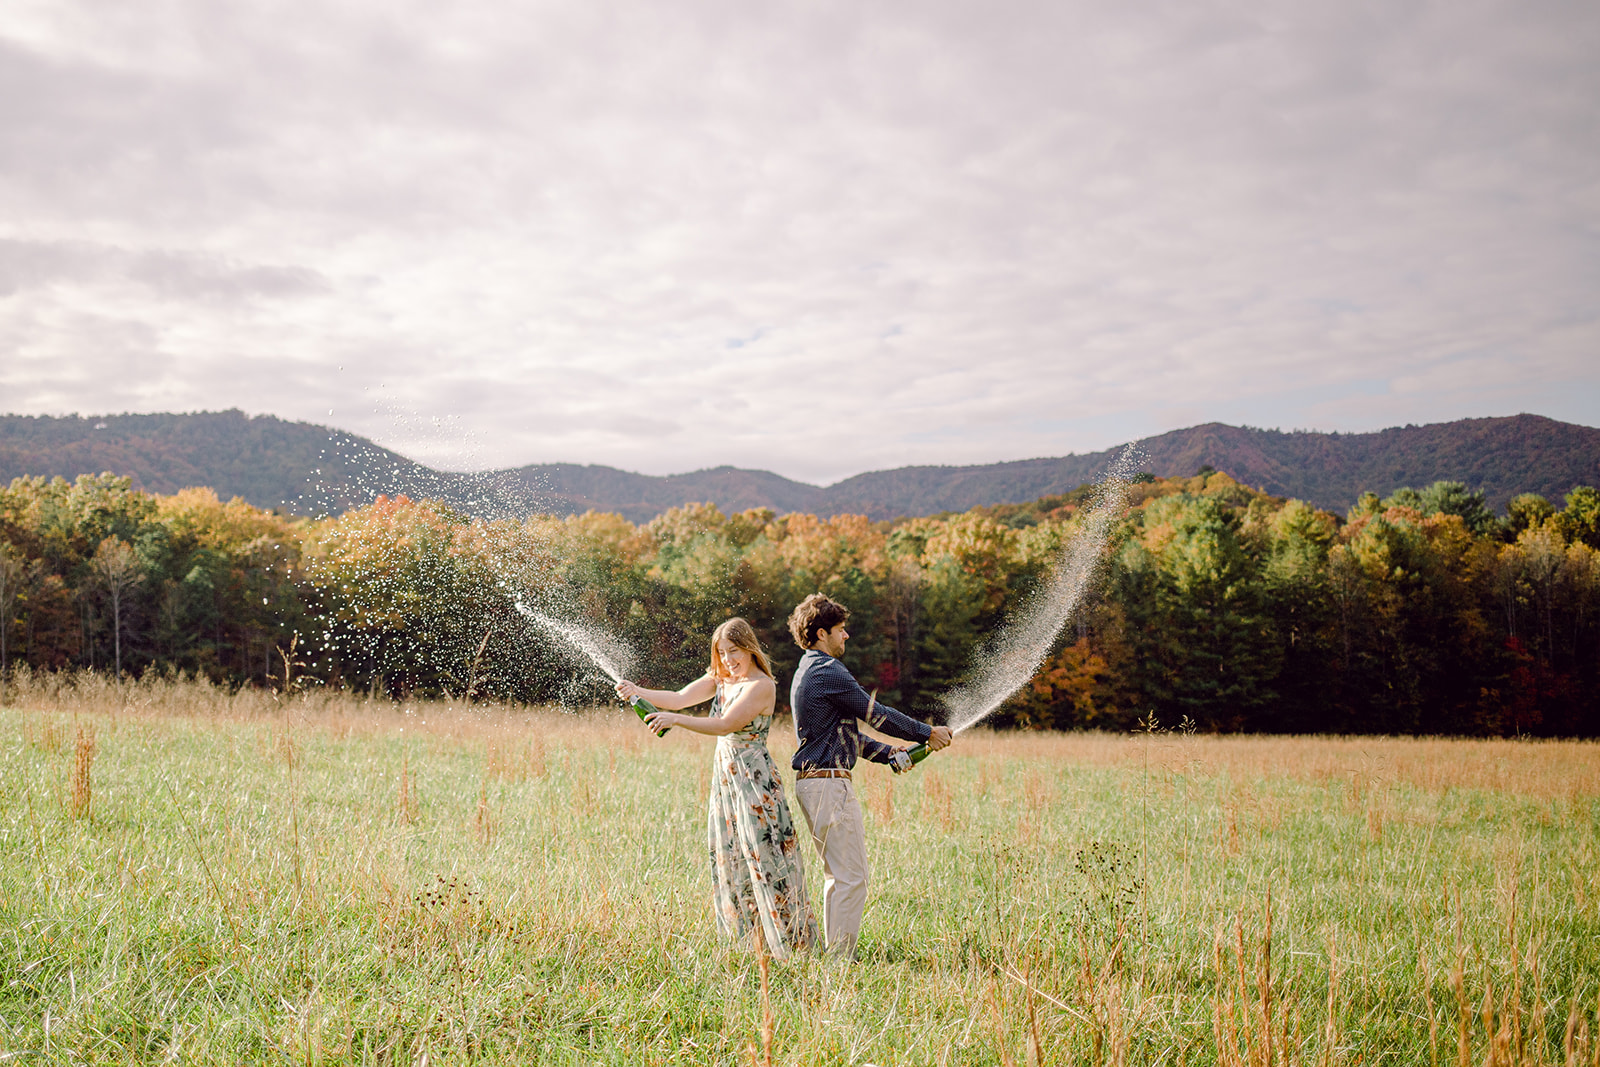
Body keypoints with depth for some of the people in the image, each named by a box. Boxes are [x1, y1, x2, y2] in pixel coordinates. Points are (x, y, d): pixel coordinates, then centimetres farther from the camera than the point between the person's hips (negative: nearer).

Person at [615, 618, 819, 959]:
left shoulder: (761, 686, -14)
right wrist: (637, 692, -15)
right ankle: (743, 943, 18)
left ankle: (795, 946, 4)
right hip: (724, 777, 8)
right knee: (728, 862, 10)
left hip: (754, 779, -8)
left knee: (764, 859, -5)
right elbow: (679, 698, 0)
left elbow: (724, 725, -23)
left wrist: (674, 719, -29)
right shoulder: (720, 679, 10)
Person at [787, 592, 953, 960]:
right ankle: (841, 958, -4)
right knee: (852, 875, -7)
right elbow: (876, 714, -11)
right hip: (829, 783, -11)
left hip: (813, 781, 11)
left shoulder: (808, 672, 20)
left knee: (839, 874, 16)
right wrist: (927, 733, 1)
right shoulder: (827, 671, -14)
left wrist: (890, 755, 17)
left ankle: (834, 954, 21)